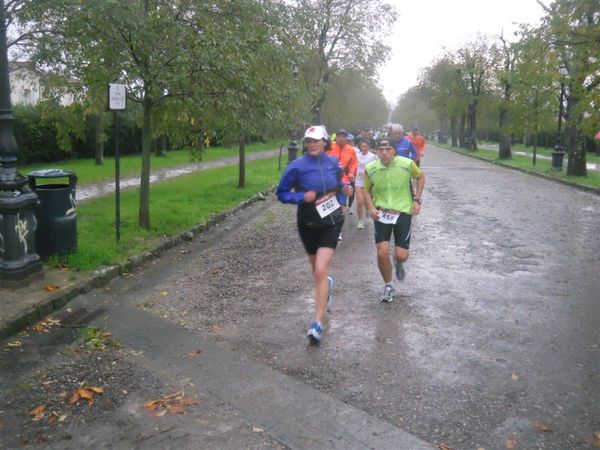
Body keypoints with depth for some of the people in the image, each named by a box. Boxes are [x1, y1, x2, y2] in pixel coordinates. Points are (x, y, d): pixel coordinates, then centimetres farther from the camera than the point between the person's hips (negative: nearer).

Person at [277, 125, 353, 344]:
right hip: (308, 225, 1)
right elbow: (281, 193, -7)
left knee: (320, 271, -14)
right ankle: (327, 283, 58)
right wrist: (302, 197, -23)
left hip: (331, 223, 0)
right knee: (317, 268, 20)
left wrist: (345, 188, -2)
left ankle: (318, 324, -7)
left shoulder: (333, 162, -2)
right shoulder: (297, 166, -12)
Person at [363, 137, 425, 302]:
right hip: (381, 213, 1)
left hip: (403, 212, -1)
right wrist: (371, 208, -9)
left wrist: (417, 200, 1)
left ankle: (399, 264, 38)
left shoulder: (407, 164, -13)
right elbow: (367, 190, 8)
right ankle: (388, 286, 20)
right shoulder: (370, 169, -9)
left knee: (401, 255, -3)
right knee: (382, 253, -7)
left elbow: (421, 176, 8)